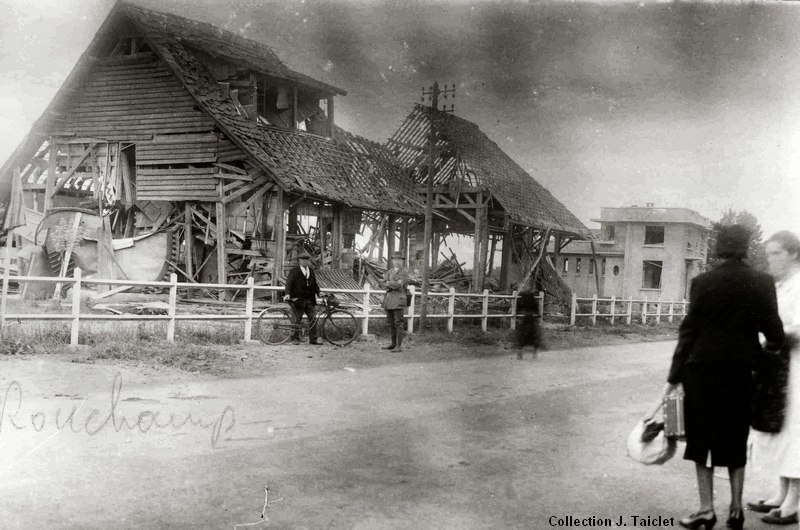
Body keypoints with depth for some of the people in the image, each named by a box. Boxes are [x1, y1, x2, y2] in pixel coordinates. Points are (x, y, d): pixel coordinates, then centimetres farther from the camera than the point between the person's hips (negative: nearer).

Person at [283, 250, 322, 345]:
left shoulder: (311, 271, 15)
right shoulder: (294, 271, -2)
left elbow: (315, 283, 18)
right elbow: (289, 282, -11)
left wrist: (319, 294, 10)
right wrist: (287, 294, -25)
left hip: (310, 299, 5)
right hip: (298, 300, -5)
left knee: (313, 319, 1)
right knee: (297, 319, 0)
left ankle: (313, 339, 7)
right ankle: (295, 337, 13)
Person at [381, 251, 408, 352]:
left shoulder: (404, 272, -4)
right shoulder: (389, 271, 16)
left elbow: (399, 284, -17)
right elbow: (383, 284, 6)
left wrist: (388, 283, -4)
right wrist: (392, 285, -11)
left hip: (398, 300, -7)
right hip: (388, 299, 7)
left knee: (398, 323, -8)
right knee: (390, 323, 11)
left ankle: (399, 346, -8)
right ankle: (393, 344, 19)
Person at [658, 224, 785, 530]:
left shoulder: (703, 283, -9)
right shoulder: (762, 283, -5)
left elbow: (689, 331, -8)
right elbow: (773, 330, -3)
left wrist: (674, 376, -3)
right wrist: (776, 344, 22)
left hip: (702, 370, -2)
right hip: (740, 371, 2)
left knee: (702, 439, 10)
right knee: (735, 441, 16)